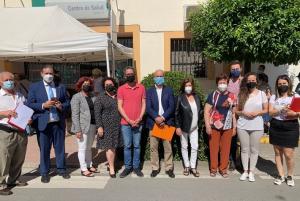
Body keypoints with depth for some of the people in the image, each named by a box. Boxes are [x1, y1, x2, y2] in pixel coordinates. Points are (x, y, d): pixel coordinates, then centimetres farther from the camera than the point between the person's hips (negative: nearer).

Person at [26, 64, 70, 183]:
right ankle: (44, 172, 21)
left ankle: (61, 169, 25)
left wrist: (61, 106, -11)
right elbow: (29, 105, -2)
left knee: (60, 147, 10)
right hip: (43, 123, -2)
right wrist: (43, 105, -17)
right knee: (44, 149, 7)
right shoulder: (34, 87, 4)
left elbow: (68, 103, 10)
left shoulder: (61, 87, 9)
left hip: (58, 123, 2)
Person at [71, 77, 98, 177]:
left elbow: (96, 110, 12)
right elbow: (75, 115, -10)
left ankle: (89, 165, 28)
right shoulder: (76, 97, -5)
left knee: (89, 147, 16)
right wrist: (78, 130, -16)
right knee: (82, 148, 3)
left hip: (92, 126, 5)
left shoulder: (92, 97, 12)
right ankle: (83, 169, 12)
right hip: (83, 127, -5)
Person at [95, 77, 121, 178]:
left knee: (114, 147, 7)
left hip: (117, 126, 4)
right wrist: (99, 126, -13)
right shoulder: (100, 98, 1)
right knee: (109, 147, -5)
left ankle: (110, 165, 21)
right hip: (106, 126, -4)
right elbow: (97, 113, -5)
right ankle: (112, 169, 3)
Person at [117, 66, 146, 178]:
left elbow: (143, 104, 3)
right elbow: (120, 106, -3)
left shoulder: (141, 87, 4)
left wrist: (139, 119, -8)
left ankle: (136, 167, 19)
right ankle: (127, 167, 17)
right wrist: (129, 120, -10)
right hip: (125, 123, -1)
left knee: (137, 145, 8)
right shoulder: (121, 89, 0)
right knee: (127, 146, 6)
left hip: (138, 122, 1)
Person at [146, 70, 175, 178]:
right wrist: (156, 118, -17)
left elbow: (172, 107, -1)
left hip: (167, 122, 0)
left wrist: (163, 117, -13)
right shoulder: (149, 91, 6)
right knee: (153, 147, 4)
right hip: (153, 123, 0)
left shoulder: (169, 90, 7)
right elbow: (148, 107, -3)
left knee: (168, 147, 3)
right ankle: (155, 168, 17)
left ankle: (169, 168, 16)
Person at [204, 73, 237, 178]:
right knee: (213, 148, 5)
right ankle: (213, 168, 21)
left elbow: (234, 113, 10)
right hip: (214, 127, -2)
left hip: (228, 127, 3)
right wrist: (207, 126, -11)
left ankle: (223, 168, 25)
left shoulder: (232, 96, 6)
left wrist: (234, 127, 8)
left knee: (225, 149, 10)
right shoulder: (212, 95, -4)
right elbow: (206, 111, -5)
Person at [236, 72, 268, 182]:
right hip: (242, 126, 1)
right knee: (244, 149, 7)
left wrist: (257, 112, -13)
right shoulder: (242, 94, 6)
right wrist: (243, 112, -12)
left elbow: (266, 110, 6)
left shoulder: (262, 94, 4)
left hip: (257, 126, -1)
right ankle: (245, 171, 18)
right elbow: (236, 111, 8)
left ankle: (251, 172, 17)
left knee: (254, 150, 5)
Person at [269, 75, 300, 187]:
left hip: (290, 127, -3)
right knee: (278, 153, 10)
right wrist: (282, 110, -18)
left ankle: (290, 176, 21)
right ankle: (281, 175, 23)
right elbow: (270, 112, -3)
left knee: (288, 154, -3)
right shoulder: (274, 97, 8)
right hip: (275, 127, 3)